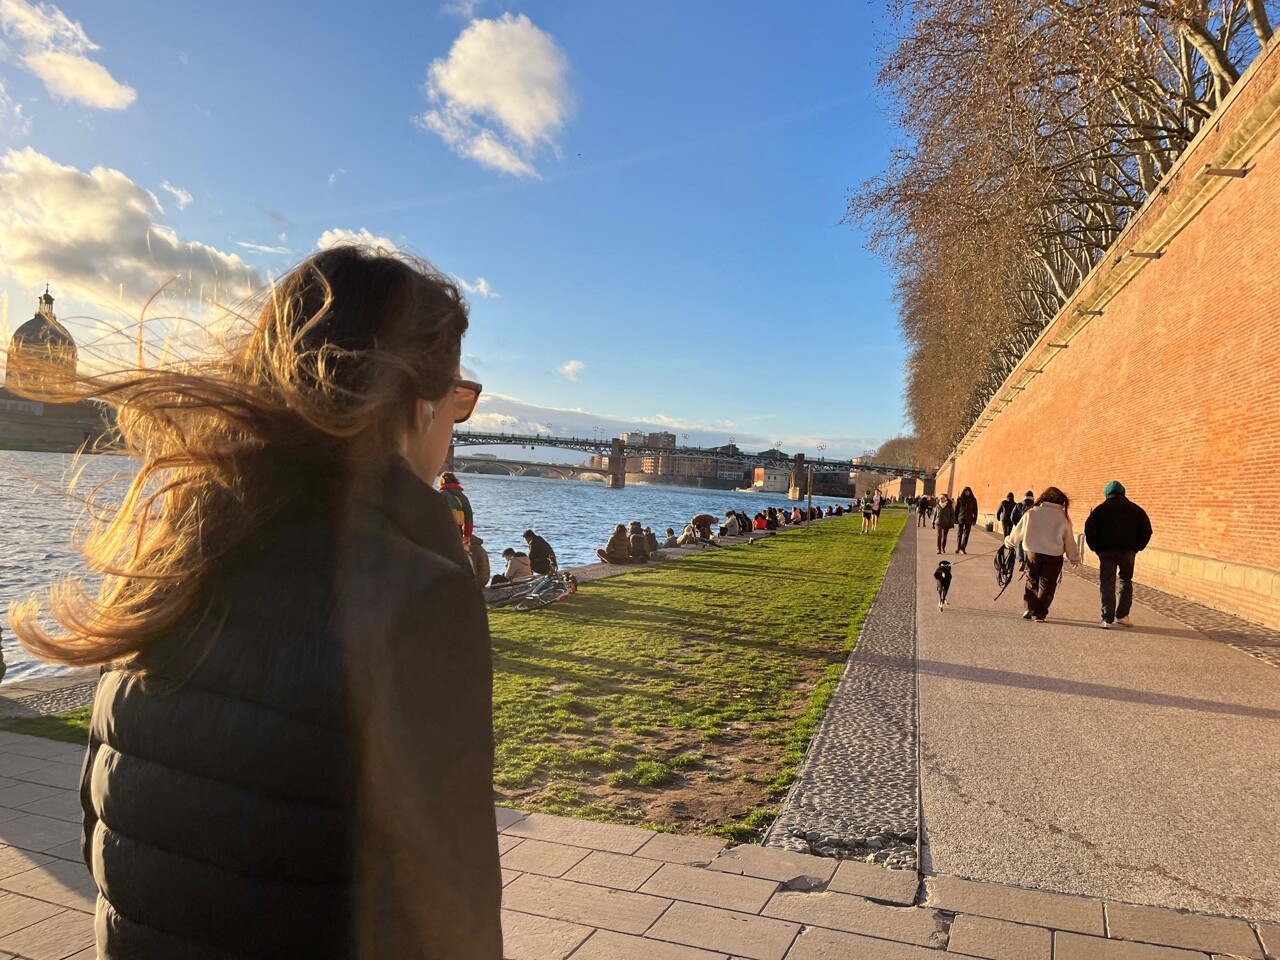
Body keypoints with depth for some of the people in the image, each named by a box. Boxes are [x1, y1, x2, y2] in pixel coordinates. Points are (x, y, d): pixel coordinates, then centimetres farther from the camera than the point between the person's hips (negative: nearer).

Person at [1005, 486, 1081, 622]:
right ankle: (1040, 614, 6)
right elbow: (1069, 540, 2)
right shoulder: (1063, 517, -4)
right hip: (1054, 556, -1)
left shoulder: (1032, 513, -3)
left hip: (1033, 553, 1)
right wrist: (1074, 558, 14)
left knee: (1032, 582, 17)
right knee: (1046, 586, 8)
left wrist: (1009, 542, 23)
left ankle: (1029, 610, 15)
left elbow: (1018, 531, 5)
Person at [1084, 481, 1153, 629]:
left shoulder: (1101, 509, 2)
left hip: (1107, 551, -2)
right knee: (1126, 582, 16)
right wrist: (1136, 548, 10)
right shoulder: (1135, 509, 8)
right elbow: (1146, 530, 5)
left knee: (1107, 583, -1)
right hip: (1128, 551, 2)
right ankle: (1122, 615, 16)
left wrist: (1096, 548, 3)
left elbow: (1089, 529, -5)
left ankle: (1107, 618, -7)